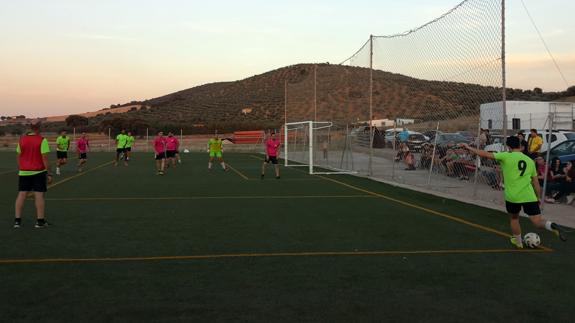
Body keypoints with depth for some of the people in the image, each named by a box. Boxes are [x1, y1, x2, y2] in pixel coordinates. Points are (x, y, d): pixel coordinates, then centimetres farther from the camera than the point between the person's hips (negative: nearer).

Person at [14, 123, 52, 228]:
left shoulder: (22, 139, 3)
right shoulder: (42, 140, -11)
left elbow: (19, 157, 8)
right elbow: (45, 158, -14)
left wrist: (19, 170, 19)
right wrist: (49, 174, -9)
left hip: (24, 172, 4)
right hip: (38, 172, -4)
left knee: (21, 195, 8)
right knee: (39, 195, 1)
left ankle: (17, 220, 8)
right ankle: (40, 220, 4)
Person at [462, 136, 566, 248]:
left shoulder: (506, 156, -1)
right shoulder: (530, 160, 12)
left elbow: (486, 154, -3)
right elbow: (536, 182, 15)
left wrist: (469, 148, 6)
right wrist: (538, 198, 23)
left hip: (512, 197, -2)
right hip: (529, 196, 2)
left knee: (514, 218, 23)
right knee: (538, 221, 2)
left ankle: (518, 241, 36)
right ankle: (553, 226, -28)